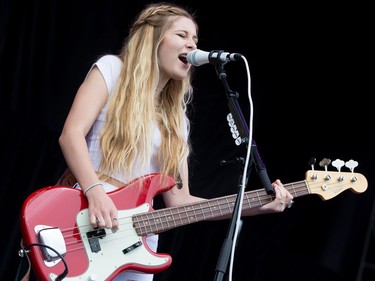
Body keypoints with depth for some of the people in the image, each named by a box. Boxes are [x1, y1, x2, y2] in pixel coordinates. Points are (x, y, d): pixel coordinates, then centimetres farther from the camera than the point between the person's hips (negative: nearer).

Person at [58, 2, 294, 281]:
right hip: (83, 218, -5)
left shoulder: (176, 118, 17)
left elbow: (178, 200, 13)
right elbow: (71, 134, -9)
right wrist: (95, 192, -24)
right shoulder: (112, 69, 3)